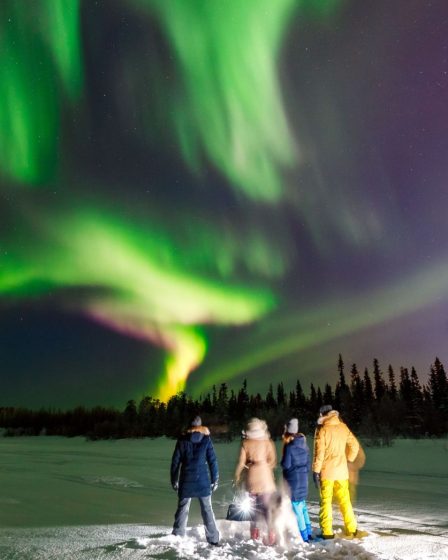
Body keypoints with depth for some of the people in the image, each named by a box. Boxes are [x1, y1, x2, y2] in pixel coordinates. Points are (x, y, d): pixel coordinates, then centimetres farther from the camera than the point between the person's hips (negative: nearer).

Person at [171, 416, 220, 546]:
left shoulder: (182, 440, 1)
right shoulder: (206, 439, -2)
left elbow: (175, 462, 3)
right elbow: (212, 461, -3)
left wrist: (174, 480, 12)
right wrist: (215, 480, 5)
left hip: (186, 481, 1)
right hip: (203, 481, 0)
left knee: (182, 509, 11)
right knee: (207, 510, 9)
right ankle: (213, 539, 13)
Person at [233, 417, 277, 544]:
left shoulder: (245, 443, -2)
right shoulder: (267, 442, -4)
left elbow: (241, 462, -2)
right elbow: (272, 461, -5)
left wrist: (237, 477, 11)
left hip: (251, 478, 2)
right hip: (264, 477, -2)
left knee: (255, 506, 18)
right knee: (268, 506, 2)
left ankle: (254, 533, 22)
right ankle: (271, 534, -9)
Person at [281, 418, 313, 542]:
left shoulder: (289, 447, -18)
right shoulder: (304, 445, 3)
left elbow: (286, 465, -15)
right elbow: (308, 462, 8)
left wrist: (282, 462, 5)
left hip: (293, 479, -7)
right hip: (303, 477, 7)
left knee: (296, 507, 2)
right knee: (302, 505, 19)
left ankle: (304, 536, 6)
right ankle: (308, 532, 26)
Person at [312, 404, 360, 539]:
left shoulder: (322, 429, -12)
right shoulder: (343, 427, 2)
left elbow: (319, 452, -15)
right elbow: (355, 445, 7)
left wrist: (316, 471, -10)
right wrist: (348, 459, 18)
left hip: (326, 472, -4)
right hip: (341, 471, 4)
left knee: (326, 501, 6)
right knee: (344, 500, 16)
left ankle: (327, 532, 7)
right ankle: (351, 529, 21)